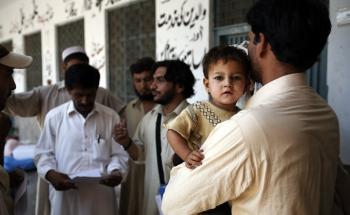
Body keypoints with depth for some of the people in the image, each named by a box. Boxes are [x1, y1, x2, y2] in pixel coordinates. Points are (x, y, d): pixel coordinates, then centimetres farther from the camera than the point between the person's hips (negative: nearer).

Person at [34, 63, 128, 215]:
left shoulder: (111, 117, 4)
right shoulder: (54, 117, 2)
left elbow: (119, 154, 5)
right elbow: (43, 153, 6)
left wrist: (116, 172, -14)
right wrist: (51, 174, -12)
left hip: (101, 196, 1)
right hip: (65, 197, 0)